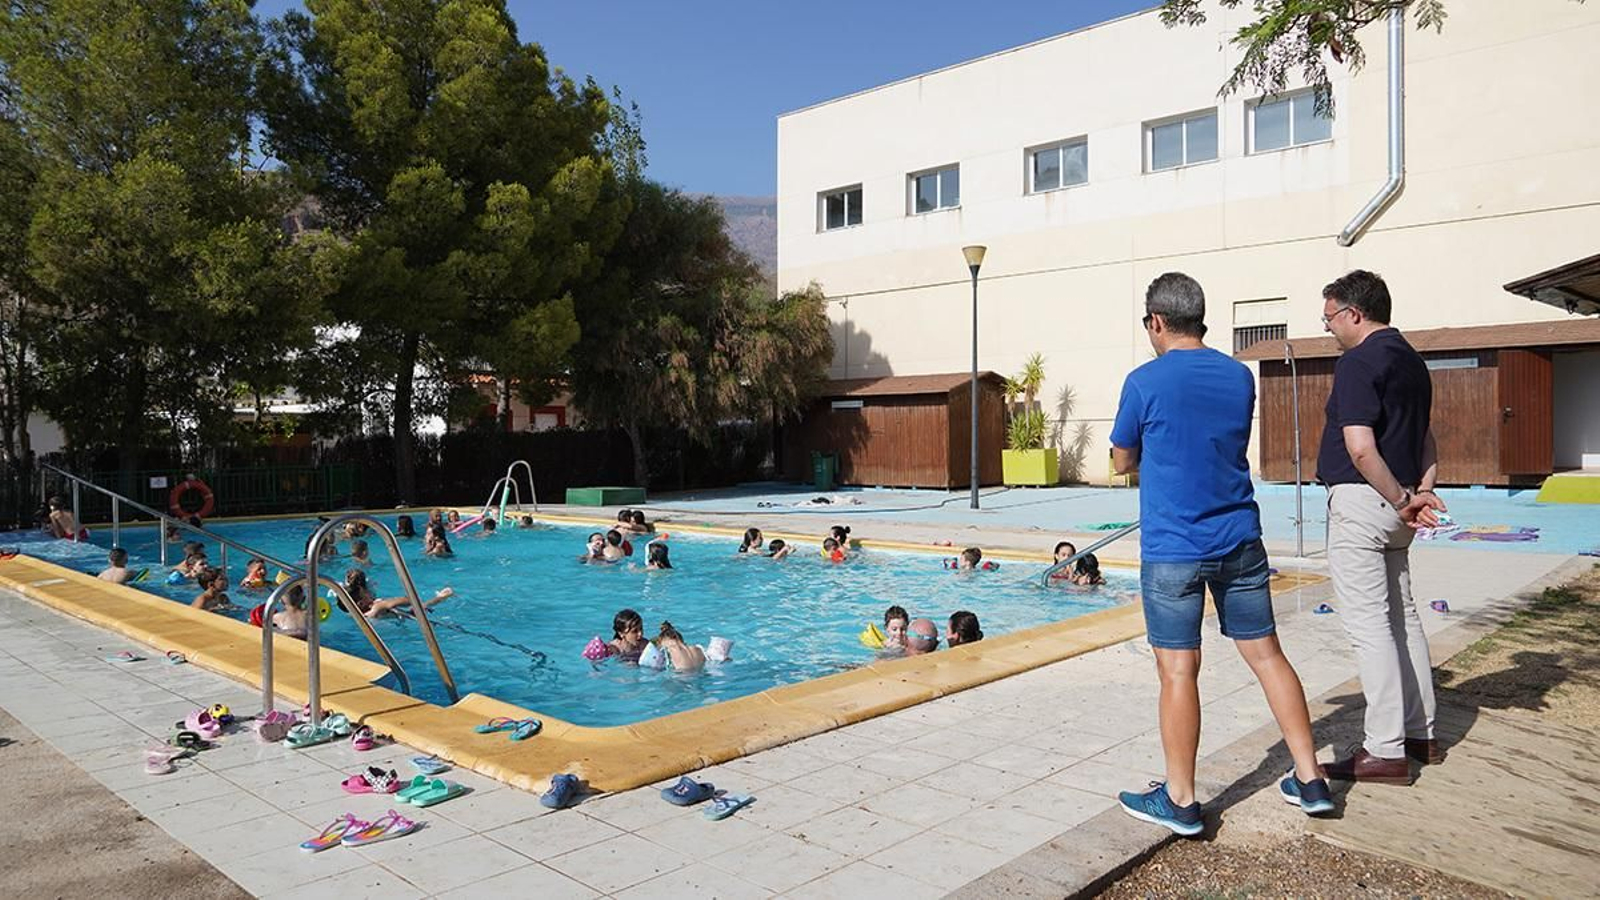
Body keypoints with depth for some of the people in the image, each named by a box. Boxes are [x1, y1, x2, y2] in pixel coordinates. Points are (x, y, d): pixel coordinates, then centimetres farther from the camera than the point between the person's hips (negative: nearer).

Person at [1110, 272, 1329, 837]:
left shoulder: (1145, 382, -9)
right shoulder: (1240, 377, 7)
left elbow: (1122, 462, 2)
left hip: (1172, 549, -5)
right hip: (1240, 540, 6)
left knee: (1178, 670, 0)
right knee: (1266, 654, 14)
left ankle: (1181, 800, 10)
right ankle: (1310, 780, 23)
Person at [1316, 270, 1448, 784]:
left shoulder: (1358, 363, -15)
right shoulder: (1412, 361, 16)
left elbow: (1361, 450, -24)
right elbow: (1427, 441, 18)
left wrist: (1402, 500, -13)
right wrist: (1421, 491, 4)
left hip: (1360, 501, -10)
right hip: (1394, 512, 10)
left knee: (1368, 624, -5)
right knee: (1402, 617, 16)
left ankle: (1385, 751, -1)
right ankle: (1420, 735, 26)